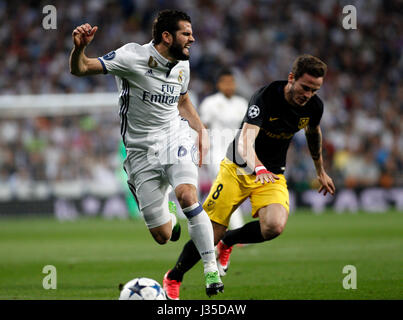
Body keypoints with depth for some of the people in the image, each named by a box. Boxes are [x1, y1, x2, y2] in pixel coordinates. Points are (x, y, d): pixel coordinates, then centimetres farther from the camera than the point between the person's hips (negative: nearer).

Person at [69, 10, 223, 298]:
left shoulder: (182, 65, 4)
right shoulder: (133, 57, -14)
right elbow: (80, 69, -18)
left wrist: (201, 130, 11)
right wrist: (79, 47, -40)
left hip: (174, 137, 3)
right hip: (142, 151, -2)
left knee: (187, 195, -29)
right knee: (162, 236, -1)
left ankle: (212, 269, -19)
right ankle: (171, 221, 40)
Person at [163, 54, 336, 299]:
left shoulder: (314, 106, -8)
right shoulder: (266, 97, -25)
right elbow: (246, 137, -39)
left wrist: (321, 171, 26)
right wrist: (257, 167, -58)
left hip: (273, 175, 3)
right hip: (237, 169, -3)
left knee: (274, 226, -27)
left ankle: (228, 242, 5)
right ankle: (174, 277, 23)